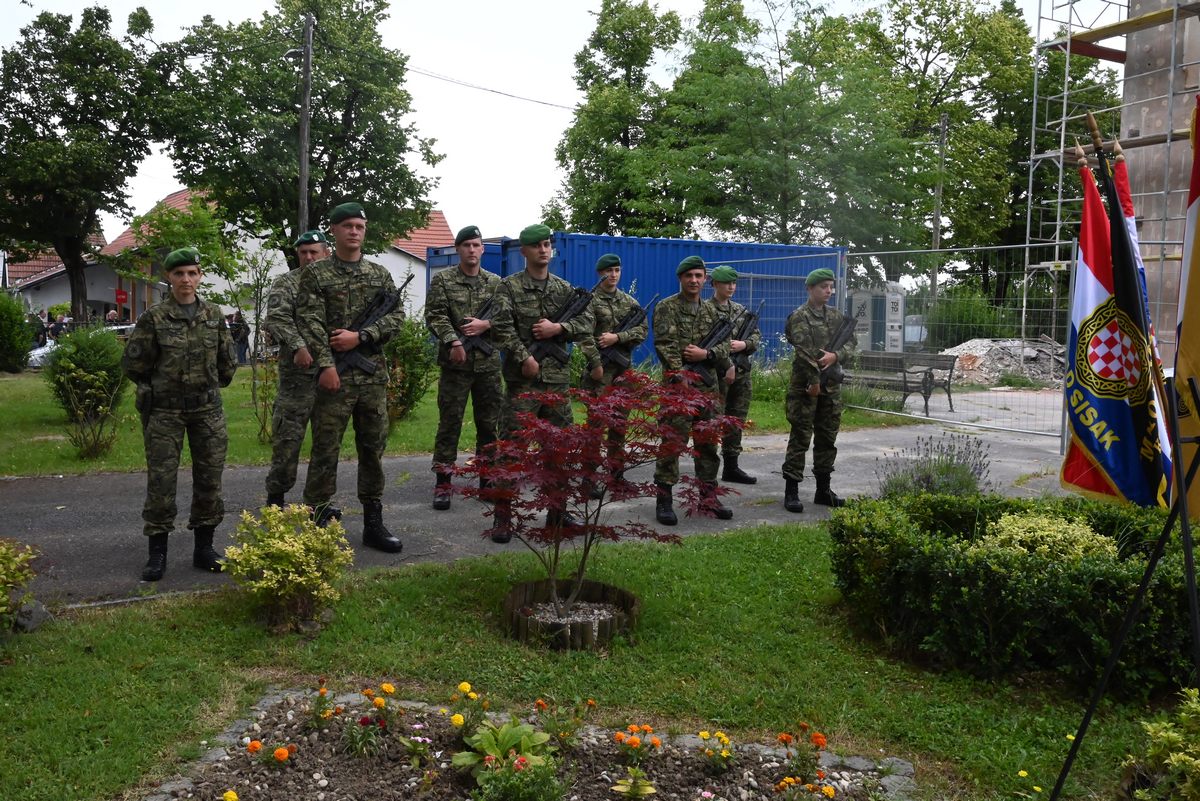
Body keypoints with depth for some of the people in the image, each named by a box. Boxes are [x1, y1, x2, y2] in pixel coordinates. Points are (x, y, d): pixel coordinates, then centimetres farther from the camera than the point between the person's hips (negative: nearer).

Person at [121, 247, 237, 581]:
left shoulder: (214, 315, 5)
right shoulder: (153, 317, -5)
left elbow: (228, 361, 14)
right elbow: (133, 363, 1)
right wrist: (157, 388, 9)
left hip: (208, 409, 3)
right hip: (164, 411, -3)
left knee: (210, 478, 6)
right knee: (161, 480, -1)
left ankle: (204, 548, 18)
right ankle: (157, 552, 9)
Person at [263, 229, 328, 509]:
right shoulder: (285, 284, 1)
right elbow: (276, 319, -14)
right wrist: (298, 346, -28)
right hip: (298, 374, -4)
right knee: (287, 439, -3)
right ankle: (275, 499, 9)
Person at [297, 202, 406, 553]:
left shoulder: (380, 274, 12)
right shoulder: (315, 274, 0)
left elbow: (396, 317, 5)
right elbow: (312, 323, -8)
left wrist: (360, 337, -9)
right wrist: (326, 364, -18)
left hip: (373, 375, 4)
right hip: (335, 375, -4)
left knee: (373, 448, 9)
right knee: (325, 451, -2)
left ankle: (373, 523, 19)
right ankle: (319, 522, 6)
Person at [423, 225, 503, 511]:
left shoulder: (495, 282, 11)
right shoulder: (442, 280, 2)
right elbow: (435, 316, -7)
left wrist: (486, 324, -11)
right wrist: (453, 341, -22)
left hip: (488, 362, 3)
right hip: (455, 362, -3)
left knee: (490, 423, 8)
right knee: (449, 423, -2)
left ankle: (489, 479, 20)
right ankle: (442, 483, 3)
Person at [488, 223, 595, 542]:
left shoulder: (565, 288, 13)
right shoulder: (510, 286, 0)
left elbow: (586, 323, 8)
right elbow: (502, 326, -10)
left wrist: (558, 328, -9)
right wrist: (525, 358, -17)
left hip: (558, 377, 5)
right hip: (522, 378, -5)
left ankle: (557, 511, 21)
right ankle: (502, 517, 0)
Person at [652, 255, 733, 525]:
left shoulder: (711, 310, 15)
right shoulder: (666, 307, -3)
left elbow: (725, 345, 11)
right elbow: (665, 346, -12)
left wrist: (706, 354, -10)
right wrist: (682, 380, -19)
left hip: (708, 385, 6)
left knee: (708, 442, 10)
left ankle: (709, 495, 19)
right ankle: (663, 498, -1)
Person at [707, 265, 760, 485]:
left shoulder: (741, 310, 14)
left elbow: (757, 337, 12)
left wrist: (743, 345, -7)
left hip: (741, 374, 6)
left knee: (736, 422, 10)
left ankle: (731, 467, 19)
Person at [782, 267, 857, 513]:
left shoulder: (836, 316, 13)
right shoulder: (799, 316, -7)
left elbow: (851, 342, 8)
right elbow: (804, 350, -14)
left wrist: (836, 356, -12)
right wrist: (813, 381, -17)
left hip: (831, 386, 7)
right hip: (806, 385, -6)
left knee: (828, 439, 11)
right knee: (800, 438, -5)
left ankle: (823, 489, 20)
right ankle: (791, 491, -1)